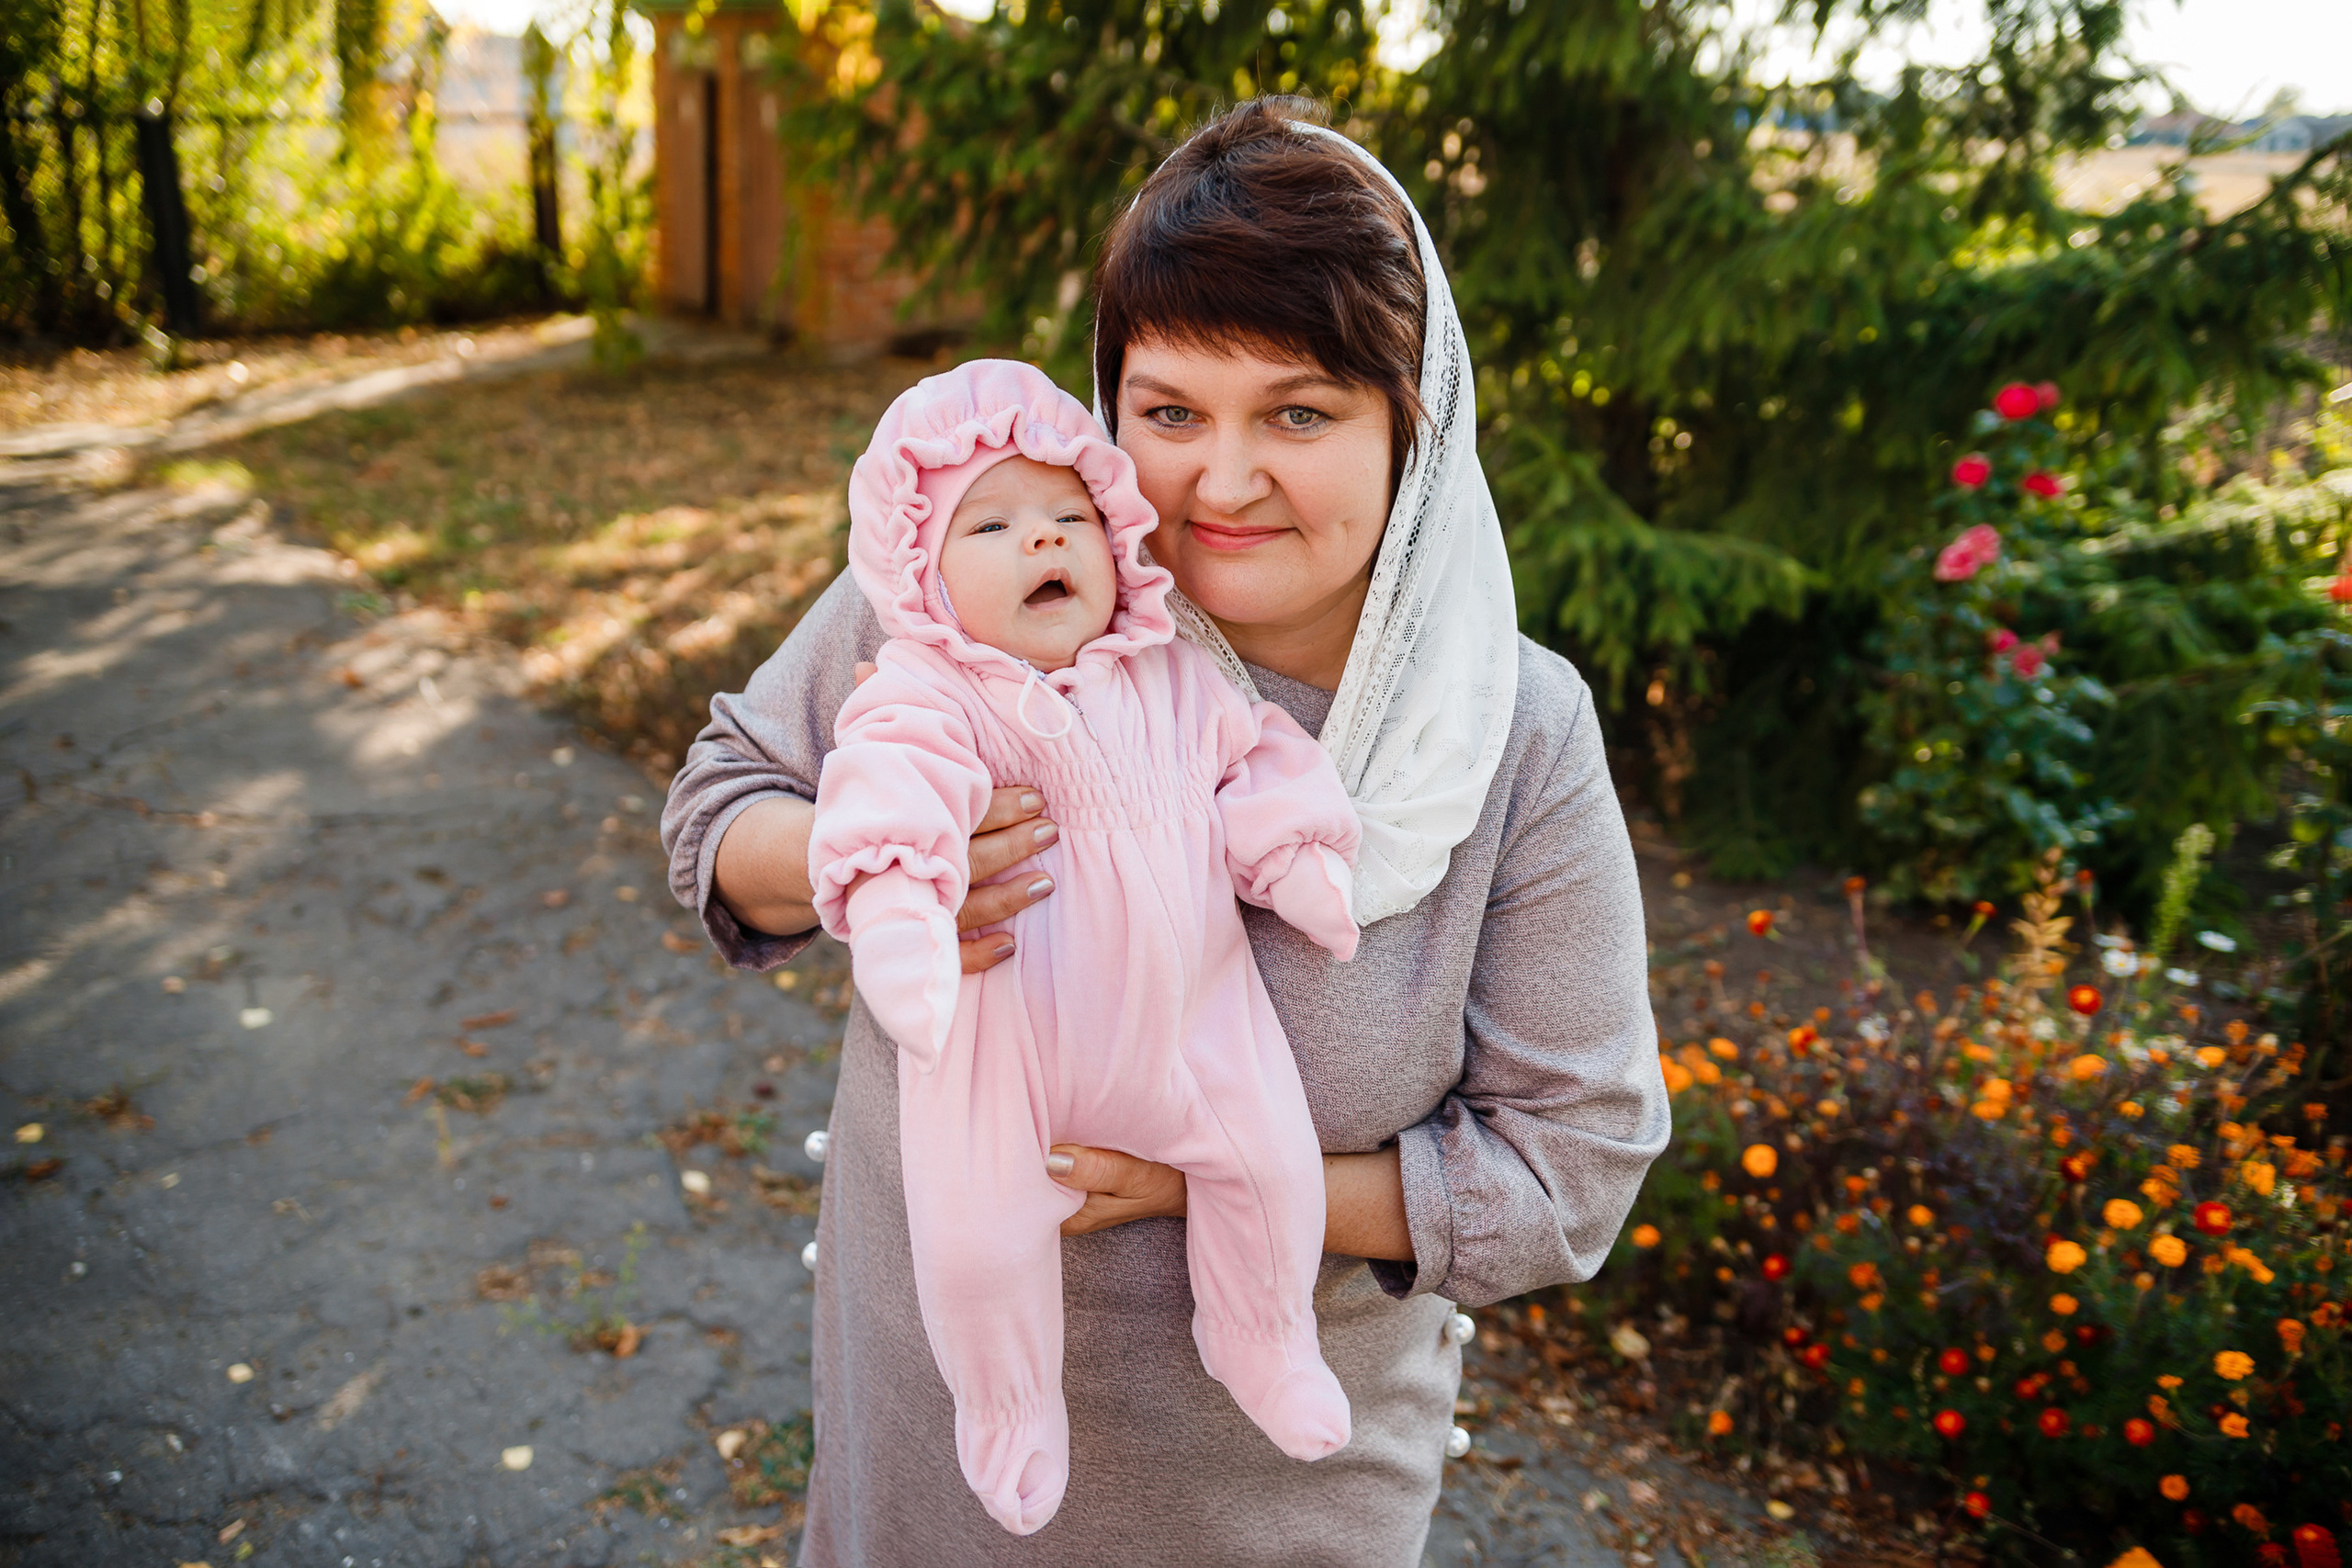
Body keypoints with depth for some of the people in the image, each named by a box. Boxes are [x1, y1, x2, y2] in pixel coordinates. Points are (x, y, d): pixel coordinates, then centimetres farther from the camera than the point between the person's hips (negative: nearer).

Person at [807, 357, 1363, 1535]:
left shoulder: (1176, 677, 3)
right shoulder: (928, 693, -14)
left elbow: (1253, 757, 11)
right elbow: (893, 776, -32)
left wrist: (1298, 856, -3)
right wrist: (895, 898, -50)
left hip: (1185, 1012, 4)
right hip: (1004, 1033, -3)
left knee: (1271, 1156, 3)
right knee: (975, 1229, -6)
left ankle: (1262, 1345, 34)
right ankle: (1009, 1404, 28)